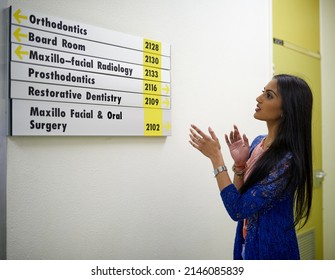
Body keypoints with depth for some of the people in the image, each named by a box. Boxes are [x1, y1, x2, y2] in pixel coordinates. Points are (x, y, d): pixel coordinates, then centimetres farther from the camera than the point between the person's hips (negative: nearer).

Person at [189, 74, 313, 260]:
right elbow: (238, 196, 4)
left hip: (272, 249, -7)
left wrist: (216, 157, -24)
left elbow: (238, 210, -26)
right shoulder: (258, 142, -2)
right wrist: (239, 163, -13)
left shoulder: (287, 159, -26)